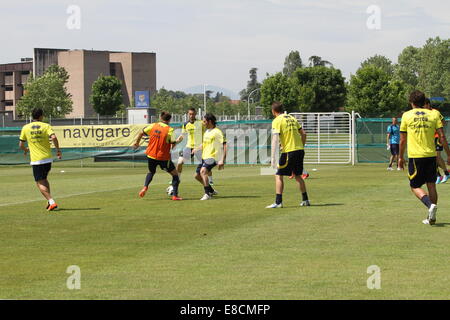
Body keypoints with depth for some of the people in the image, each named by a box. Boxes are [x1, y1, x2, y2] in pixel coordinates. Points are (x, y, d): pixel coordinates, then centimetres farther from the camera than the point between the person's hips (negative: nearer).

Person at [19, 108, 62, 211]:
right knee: (44, 179, 23)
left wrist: (25, 150, 30)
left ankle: (51, 202, -15)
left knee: (40, 183, 1)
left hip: (36, 160, -2)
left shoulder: (25, 128, 3)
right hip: (48, 158, 2)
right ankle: (49, 201, 17)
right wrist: (58, 150, -5)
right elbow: (54, 137, -17)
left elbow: (21, 145, 8)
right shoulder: (46, 126, 0)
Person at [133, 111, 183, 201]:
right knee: (175, 174, 10)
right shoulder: (169, 130, -13)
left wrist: (137, 143, 24)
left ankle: (145, 187, 6)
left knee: (151, 172, 31)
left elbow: (141, 133, 8)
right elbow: (173, 143, -16)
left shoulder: (153, 126, 0)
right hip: (163, 157, -4)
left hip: (151, 155, 4)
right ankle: (175, 195, 2)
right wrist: (178, 140, 6)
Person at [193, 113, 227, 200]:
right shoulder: (206, 132, 14)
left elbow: (224, 146, -17)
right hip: (204, 157, 9)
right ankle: (211, 191, 29)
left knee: (203, 171, -30)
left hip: (212, 157, -9)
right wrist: (196, 149, 17)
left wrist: (222, 161, -24)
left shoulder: (217, 132, -13)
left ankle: (207, 194, -27)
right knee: (197, 175, 12)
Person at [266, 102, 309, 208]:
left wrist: (273, 158, -19)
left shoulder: (277, 121, -8)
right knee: (298, 175, 19)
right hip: (300, 150, 7)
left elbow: (275, 140, -16)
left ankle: (278, 202, -7)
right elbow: (303, 134, 15)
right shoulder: (292, 118, 13)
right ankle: (305, 200, 23)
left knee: (279, 176, 0)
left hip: (289, 151, -7)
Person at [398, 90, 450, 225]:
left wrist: (401, 157, 15)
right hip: (431, 155, 2)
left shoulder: (407, 115, 0)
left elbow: (402, 140, 3)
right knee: (431, 185, 13)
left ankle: (430, 204, -19)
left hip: (415, 156, -2)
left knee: (415, 186, 6)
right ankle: (431, 217, 13)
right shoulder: (433, 114, 3)